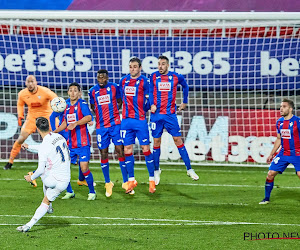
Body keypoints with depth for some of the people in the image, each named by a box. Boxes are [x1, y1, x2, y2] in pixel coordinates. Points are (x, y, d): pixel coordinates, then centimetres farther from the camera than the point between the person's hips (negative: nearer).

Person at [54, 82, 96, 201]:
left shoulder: (82, 104, -7)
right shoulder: (67, 106, 14)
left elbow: (88, 117, -25)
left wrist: (75, 124, -36)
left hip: (82, 143, -7)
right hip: (70, 143, 7)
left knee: (84, 167, -13)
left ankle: (92, 192, 5)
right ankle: (69, 192, 18)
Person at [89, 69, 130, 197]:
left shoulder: (114, 87, 0)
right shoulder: (92, 91, 4)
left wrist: (113, 112, 4)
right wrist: (100, 114, 6)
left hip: (115, 124, -1)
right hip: (101, 126, 1)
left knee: (120, 151, -4)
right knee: (104, 154, 3)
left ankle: (125, 182, 4)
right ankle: (107, 183, 14)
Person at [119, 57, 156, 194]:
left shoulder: (144, 81, -4)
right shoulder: (123, 81, 10)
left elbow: (149, 100, -1)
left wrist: (142, 111, -2)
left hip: (140, 120, -4)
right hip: (126, 120, 4)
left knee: (145, 149, -3)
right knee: (127, 149, 3)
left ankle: (152, 180, 4)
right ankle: (131, 180, 12)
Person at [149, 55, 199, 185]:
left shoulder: (176, 77, 2)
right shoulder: (153, 77, 3)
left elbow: (185, 86, 21)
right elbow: (150, 92, 6)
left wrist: (184, 102, 20)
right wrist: (152, 104, -11)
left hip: (170, 114, 0)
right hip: (156, 114, 0)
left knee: (178, 140, -2)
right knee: (156, 141, 3)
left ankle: (189, 169, 3)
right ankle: (156, 171, 15)